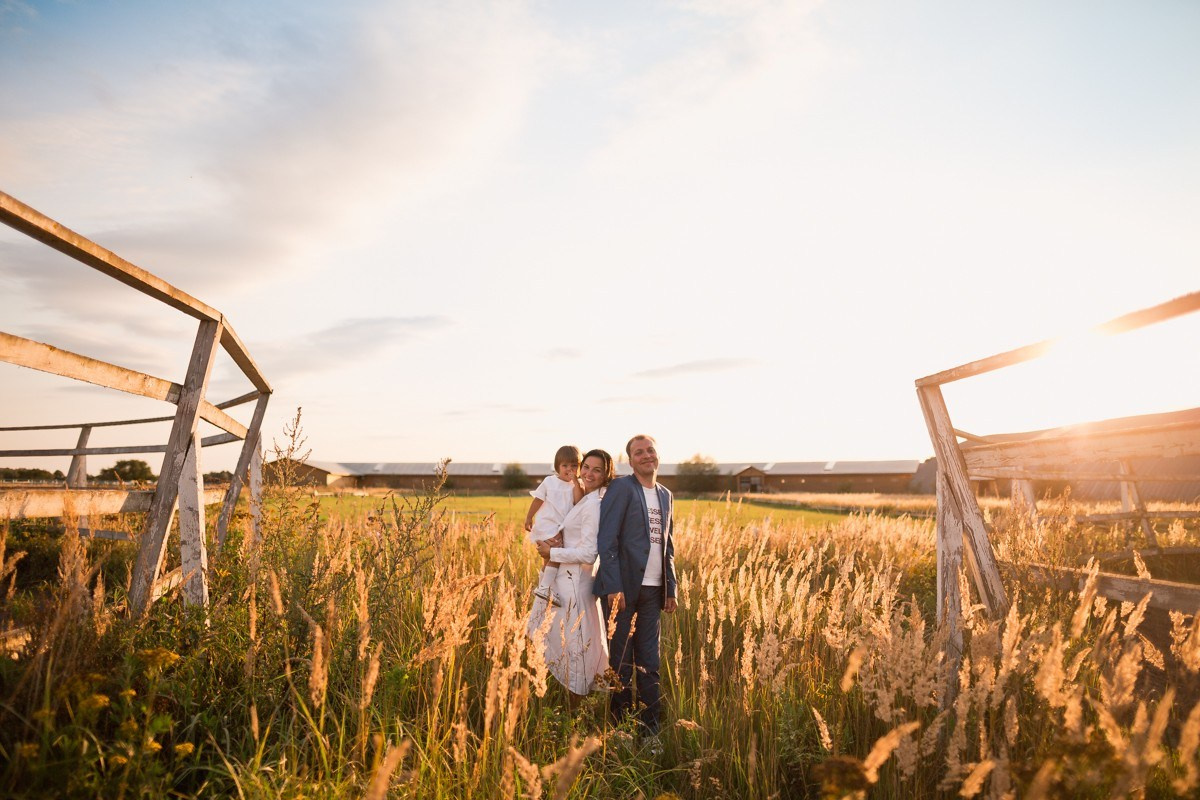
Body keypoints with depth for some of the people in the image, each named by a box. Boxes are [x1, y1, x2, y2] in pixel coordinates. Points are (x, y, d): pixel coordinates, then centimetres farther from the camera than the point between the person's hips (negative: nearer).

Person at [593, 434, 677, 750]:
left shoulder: (666, 496, 13)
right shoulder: (621, 488, -8)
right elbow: (606, 540, -13)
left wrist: (671, 588, 13)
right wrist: (614, 587, -18)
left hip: (653, 590, 6)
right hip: (624, 587, -6)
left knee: (649, 662, 12)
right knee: (621, 660, 6)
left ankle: (649, 729, 24)